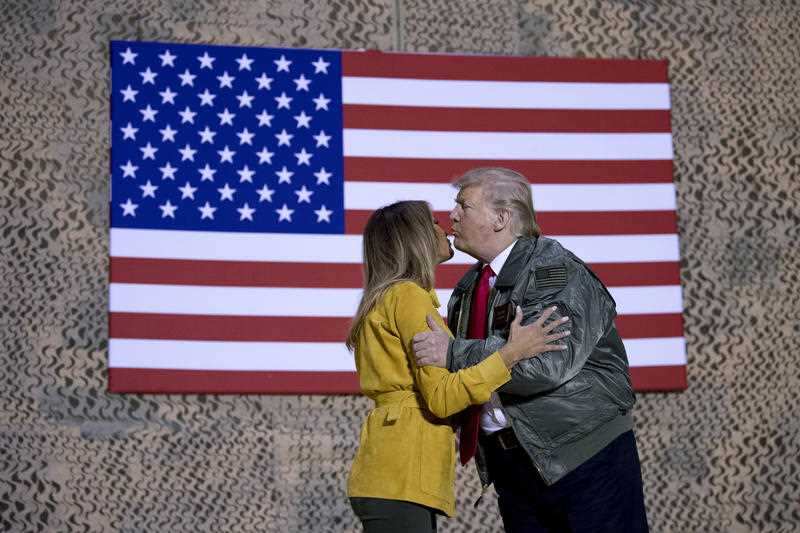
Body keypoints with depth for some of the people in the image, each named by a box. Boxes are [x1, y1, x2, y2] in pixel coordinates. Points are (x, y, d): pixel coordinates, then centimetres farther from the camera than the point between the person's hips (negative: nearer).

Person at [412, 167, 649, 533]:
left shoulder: (557, 271, -12)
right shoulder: (467, 290, 14)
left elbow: (549, 362, -27)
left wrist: (454, 354, -25)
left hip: (584, 457, -7)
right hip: (511, 464, 7)